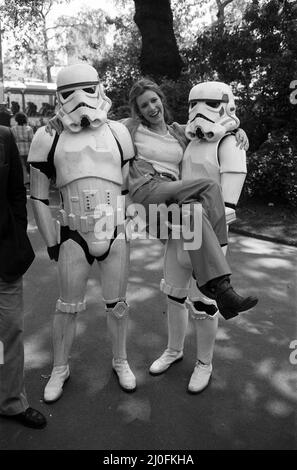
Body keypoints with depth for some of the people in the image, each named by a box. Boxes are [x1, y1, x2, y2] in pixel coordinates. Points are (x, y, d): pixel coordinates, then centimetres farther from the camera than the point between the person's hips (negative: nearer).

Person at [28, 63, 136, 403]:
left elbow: (129, 187, 9)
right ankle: (60, 369, 33)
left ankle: (120, 362, 35)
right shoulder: (49, 136, -1)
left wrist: (126, 229, 8)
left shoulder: (117, 132, 3)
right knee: (68, 307, 10)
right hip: (74, 235, -1)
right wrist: (52, 242, -1)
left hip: (115, 234, 1)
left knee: (117, 305, 12)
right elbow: (38, 196, 1)